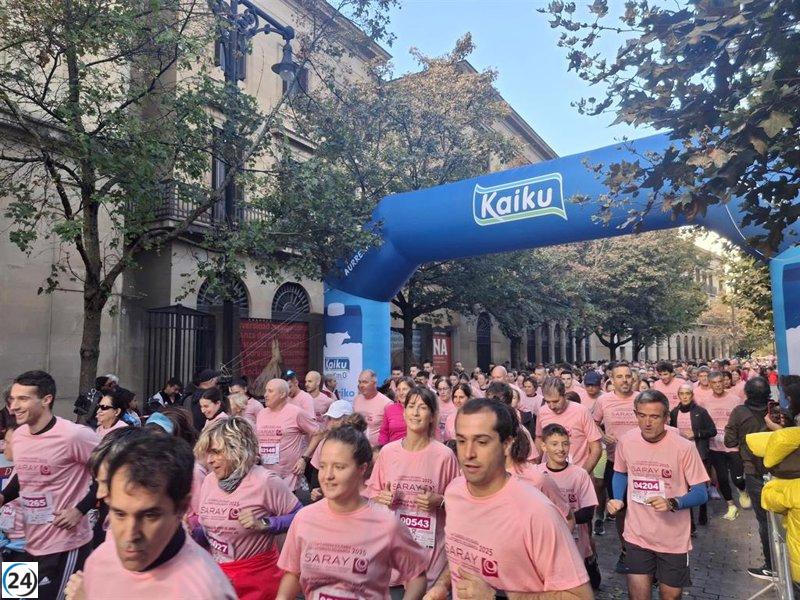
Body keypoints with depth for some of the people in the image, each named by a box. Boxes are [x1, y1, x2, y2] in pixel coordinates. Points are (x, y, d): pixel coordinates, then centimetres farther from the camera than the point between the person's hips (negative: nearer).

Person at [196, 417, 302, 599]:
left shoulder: (265, 482, -21)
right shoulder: (209, 481, 0)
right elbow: (207, 528, 11)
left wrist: (263, 524, -25)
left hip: (257, 577, -6)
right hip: (216, 572, 6)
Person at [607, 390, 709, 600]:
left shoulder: (684, 447, -17)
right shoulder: (625, 441, -8)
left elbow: (701, 493, -10)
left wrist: (672, 503, -27)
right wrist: (618, 499, -5)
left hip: (673, 539, -1)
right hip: (637, 535, 2)